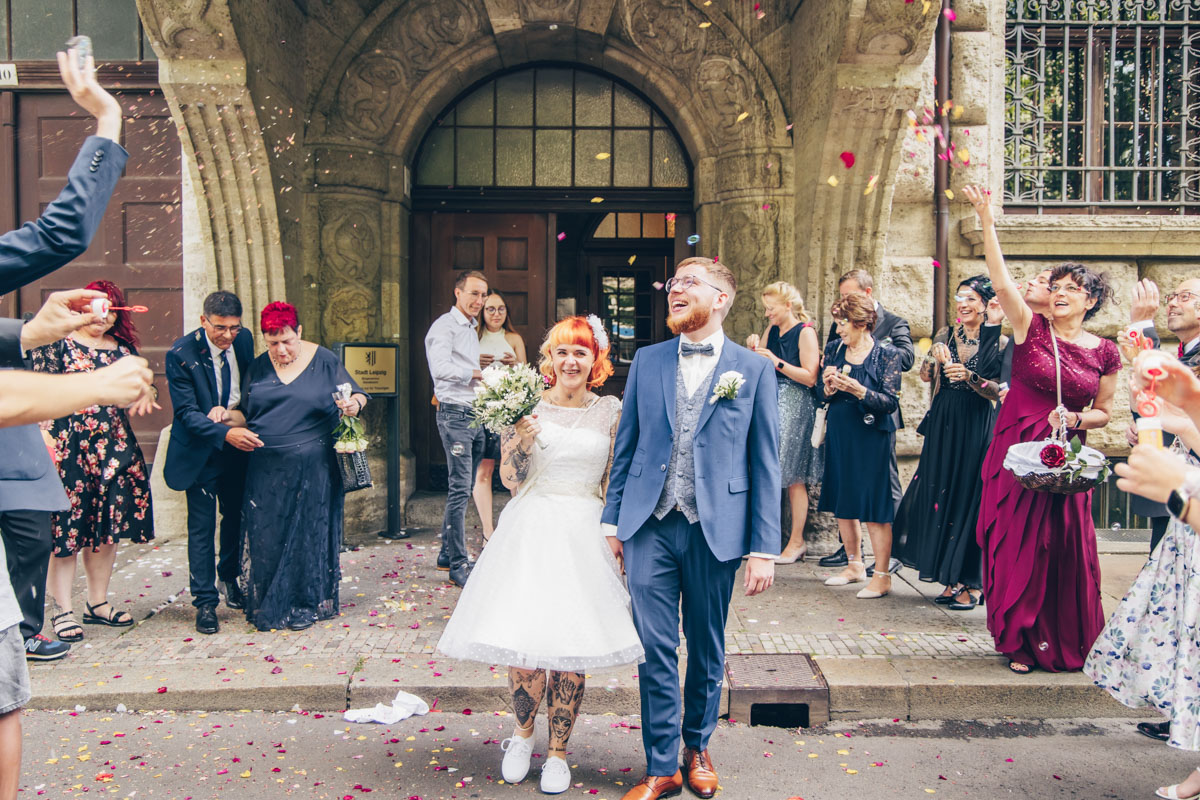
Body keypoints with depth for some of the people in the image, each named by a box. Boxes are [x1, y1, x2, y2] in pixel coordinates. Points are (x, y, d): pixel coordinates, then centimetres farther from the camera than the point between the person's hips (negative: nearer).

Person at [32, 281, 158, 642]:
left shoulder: (122, 348, 14)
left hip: (113, 446, 5)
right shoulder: (58, 343, -1)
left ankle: (98, 602, 20)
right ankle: (63, 609, 6)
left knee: (108, 524, 9)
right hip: (67, 446, -5)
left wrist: (145, 393, -4)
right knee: (65, 525, -3)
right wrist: (46, 437, -16)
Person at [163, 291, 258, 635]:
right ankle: (205, 602, 11)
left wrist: (229, 409, -12)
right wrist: (225, 433, -35)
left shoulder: (244, 339, -4)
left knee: (236, 517, 17)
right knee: (201, 526, 0)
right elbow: (187, 412, -21)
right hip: (201, 451, -5)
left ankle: (230, 578, 40)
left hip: (237, 450, 5)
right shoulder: (181, 354, -19)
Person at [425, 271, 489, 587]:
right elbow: (441, 368, -23)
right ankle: (458, 564, -5)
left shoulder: (472, 328, 20)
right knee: (460, 489, -10)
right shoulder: (445, 326, -9)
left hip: (475, 414, 9)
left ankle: (447, 554, 22)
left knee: (462, 488, 12)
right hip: (455, 414, -9)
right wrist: (478, 373, -12)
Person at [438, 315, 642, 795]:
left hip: (584, 535, 0)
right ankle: (523, 733, 26)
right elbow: (510, 480, 2)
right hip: (529, 533, 0)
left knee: (571, 645, 1)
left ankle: (558, 752, 20)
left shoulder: (610, 412, 5)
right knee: (521, 641, -4)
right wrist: (520, 441, -17)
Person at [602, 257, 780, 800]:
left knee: (707, 651, 13)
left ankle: (697, 749, 35)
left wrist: (764, 548, -4)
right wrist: (612, 521, 7)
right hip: (650, 528, 1)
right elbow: (625, 446, 11)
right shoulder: (646, 361, 7)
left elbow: (765, 465, -1)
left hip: (715, 530, -1)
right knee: (656, 651, 4)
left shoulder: (754, 370, 0)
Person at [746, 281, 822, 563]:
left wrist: (777, 361, -18)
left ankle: (797, 542, 7)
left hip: (795, 409, -7)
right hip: (772, 404, 7)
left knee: (793, 477, -2)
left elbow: (810, 377, -14)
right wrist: (754, 349, 1)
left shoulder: (805, 332, -8)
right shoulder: (772, 331, 13)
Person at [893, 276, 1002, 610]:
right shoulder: (946, 336, 10)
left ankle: (970, 583, 3)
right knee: (940, 494, 4)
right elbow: (926, 376, 6)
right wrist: (936, 358, -13)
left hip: (977, 428, -4)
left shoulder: (997, 341, -3)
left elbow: (998, 391, -7)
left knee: (970, 497, -5)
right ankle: (952, 579, 14)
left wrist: (971, 377, -23)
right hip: (943, 426, 4)